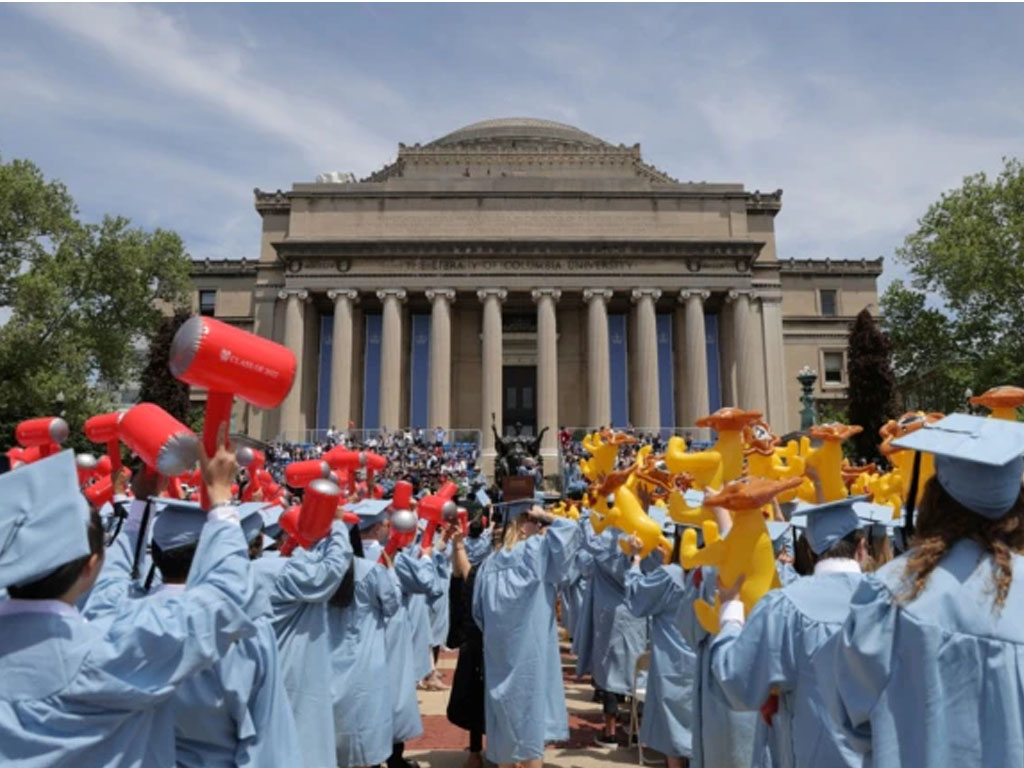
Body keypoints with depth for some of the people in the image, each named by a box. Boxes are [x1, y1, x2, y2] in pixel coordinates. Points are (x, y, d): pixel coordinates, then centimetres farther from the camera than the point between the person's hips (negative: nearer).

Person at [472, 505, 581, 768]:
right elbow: (570, 529, -10)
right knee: (529, 706, 2)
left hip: (498, 647, 5)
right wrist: (545, 516, 2)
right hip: (528, 646, -5)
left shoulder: (491, 562, 7)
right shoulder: (535, 550, -9)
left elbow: (478, 610, 12)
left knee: (505, 705, 14)